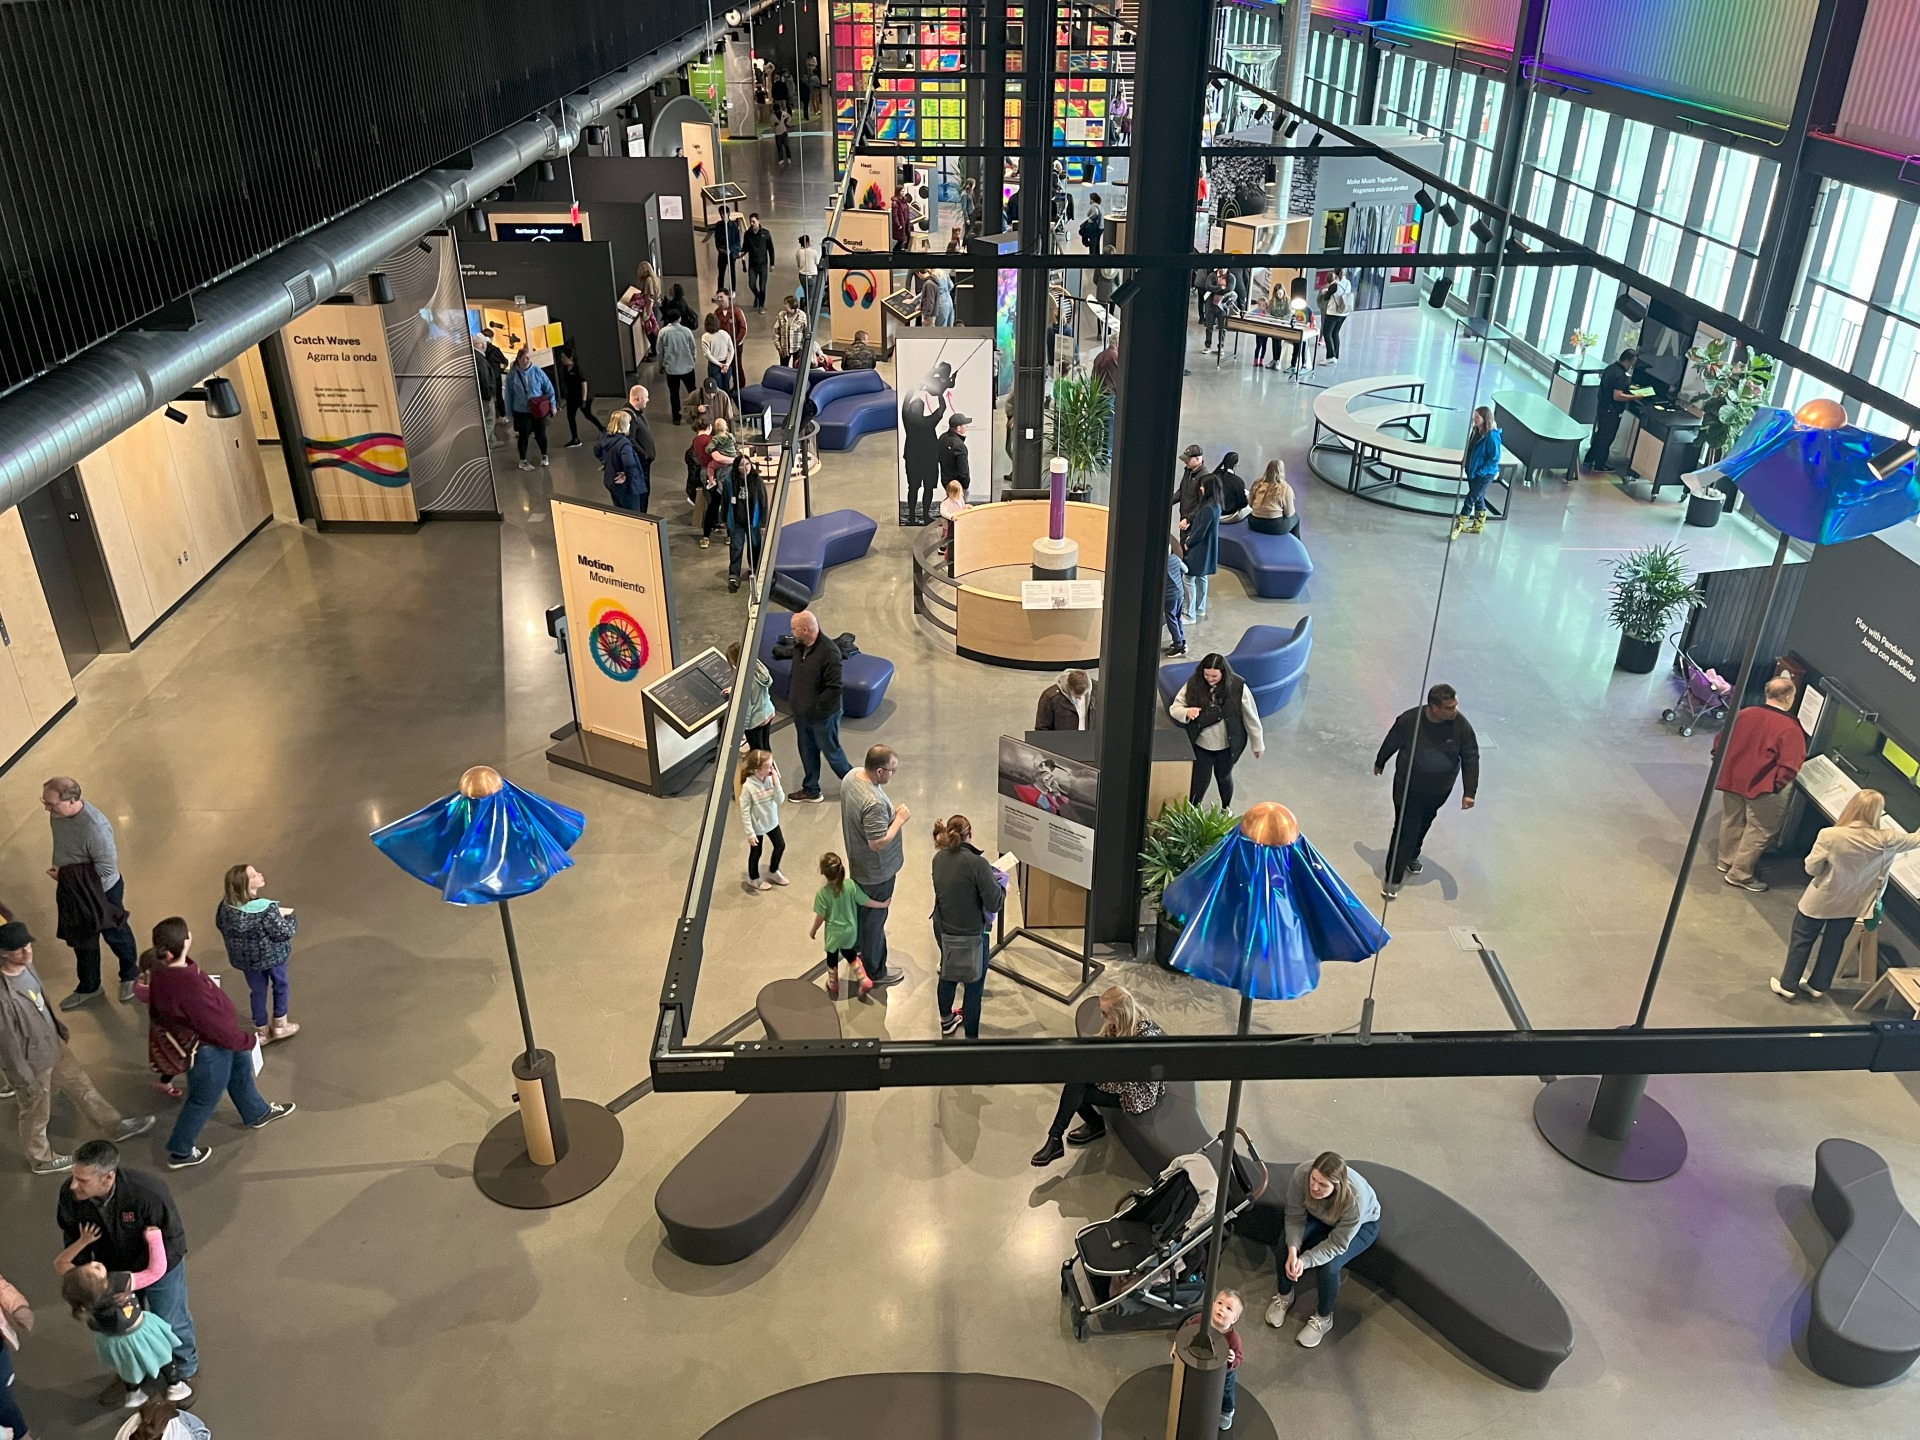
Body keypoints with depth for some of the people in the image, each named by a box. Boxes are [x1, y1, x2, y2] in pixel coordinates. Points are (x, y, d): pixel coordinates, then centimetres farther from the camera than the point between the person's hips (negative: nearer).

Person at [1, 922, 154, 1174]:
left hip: (53, 1044, 7)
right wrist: (26, 1079, -18)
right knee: (36, 1114, 18)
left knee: (81, 1085, 24)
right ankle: (41, 1160, 43)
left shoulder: (26, 966, -12)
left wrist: (58, 1026, 22)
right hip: (32, 1061, -7)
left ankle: (116, 1126, 43)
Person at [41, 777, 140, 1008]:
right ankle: (88, 987, 47)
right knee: (82, 940, 25)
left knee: (115, 935, 20)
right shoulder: (58, 812, -15)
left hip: (103, 893, -7)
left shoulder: (95, 828, -39)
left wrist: (66, 875, -25)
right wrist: (58, 868, 1)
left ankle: (130, 975, 47)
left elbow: (107, 871, -30)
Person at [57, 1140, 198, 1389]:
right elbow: (72, 1235, -6)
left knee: (171, 1323, 17)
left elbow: (171, 1241, -28)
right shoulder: (70, 1193, -29)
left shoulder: (149, 1192, -42)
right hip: (114, 1268, 4)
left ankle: (186, 1370, 48)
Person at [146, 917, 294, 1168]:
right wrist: (250, 1039, -14)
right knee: (203, 1101, 15)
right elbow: (219, 1028, -31)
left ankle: (257, 1113, 54)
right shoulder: (189, 986, -42)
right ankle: (180, 1153, 37)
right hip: (207, 1050, -9)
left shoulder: (164, 972, -15)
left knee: (240, 1065, 30)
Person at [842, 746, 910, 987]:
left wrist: (890, 812, 3)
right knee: (874, 918, 12)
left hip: (857, 861, 9)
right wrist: (899, 820, -23)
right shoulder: (874, 803, -39)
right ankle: (875, 971, 31)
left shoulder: (851, 776, -10)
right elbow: (878, 843, -34)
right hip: (876, 871, -9)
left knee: (862, 908, 31)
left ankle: (859, 948, 54)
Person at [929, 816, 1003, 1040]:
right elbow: (994, 904, -23)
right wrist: (1001, 887, -4)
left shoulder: (939, 858, -5)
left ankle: (946, 1021, 49)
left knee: (947, 975, 28)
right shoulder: (977, 863, -26)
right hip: (970, 935, -7)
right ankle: (970, 1037, 21)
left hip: (943, 929, 7)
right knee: (973, 986, 10)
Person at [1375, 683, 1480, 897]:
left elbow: (1471, 759, -11)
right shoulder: (1409, 720, -26)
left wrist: (1469, 792, -17)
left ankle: (1412, 856, 52)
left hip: (1440, 790, 3)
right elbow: (1391, 743, -6)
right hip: (1408, 786, -3)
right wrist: (1379, 763, 11)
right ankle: (1393, 878, 10)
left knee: (1423, 824, 25)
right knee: (1405, 829, -3)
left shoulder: (1461, 726, -21)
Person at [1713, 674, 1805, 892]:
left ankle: (1726, 861, 39)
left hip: (1733, 778, 6)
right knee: (1759, 831, 10)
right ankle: (1740, 874, 16)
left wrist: (1723, 765, 16)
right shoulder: (1791, 729, -20)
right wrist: (1778, 785, -8)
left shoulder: (1745, 714, -5)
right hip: (1763, 788, -6)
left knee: (1732, 821, 23)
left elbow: (1720, 741, 4)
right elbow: (1790, 766, -24)